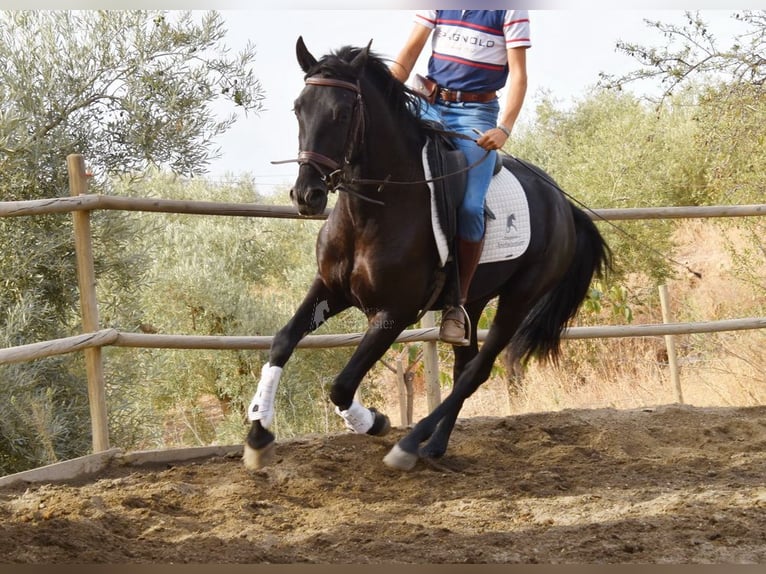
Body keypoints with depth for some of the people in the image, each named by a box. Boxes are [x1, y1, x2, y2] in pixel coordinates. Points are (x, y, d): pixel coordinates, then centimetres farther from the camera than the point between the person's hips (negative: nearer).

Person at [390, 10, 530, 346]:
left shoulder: (511, 11, -1)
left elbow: (518, 75, -4)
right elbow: (408, 56, 8)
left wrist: (504, 129, -17)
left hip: (476, 114, -3)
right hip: (431, 106, 3)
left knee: (470, 207, -18)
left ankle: (457, 305, -9)